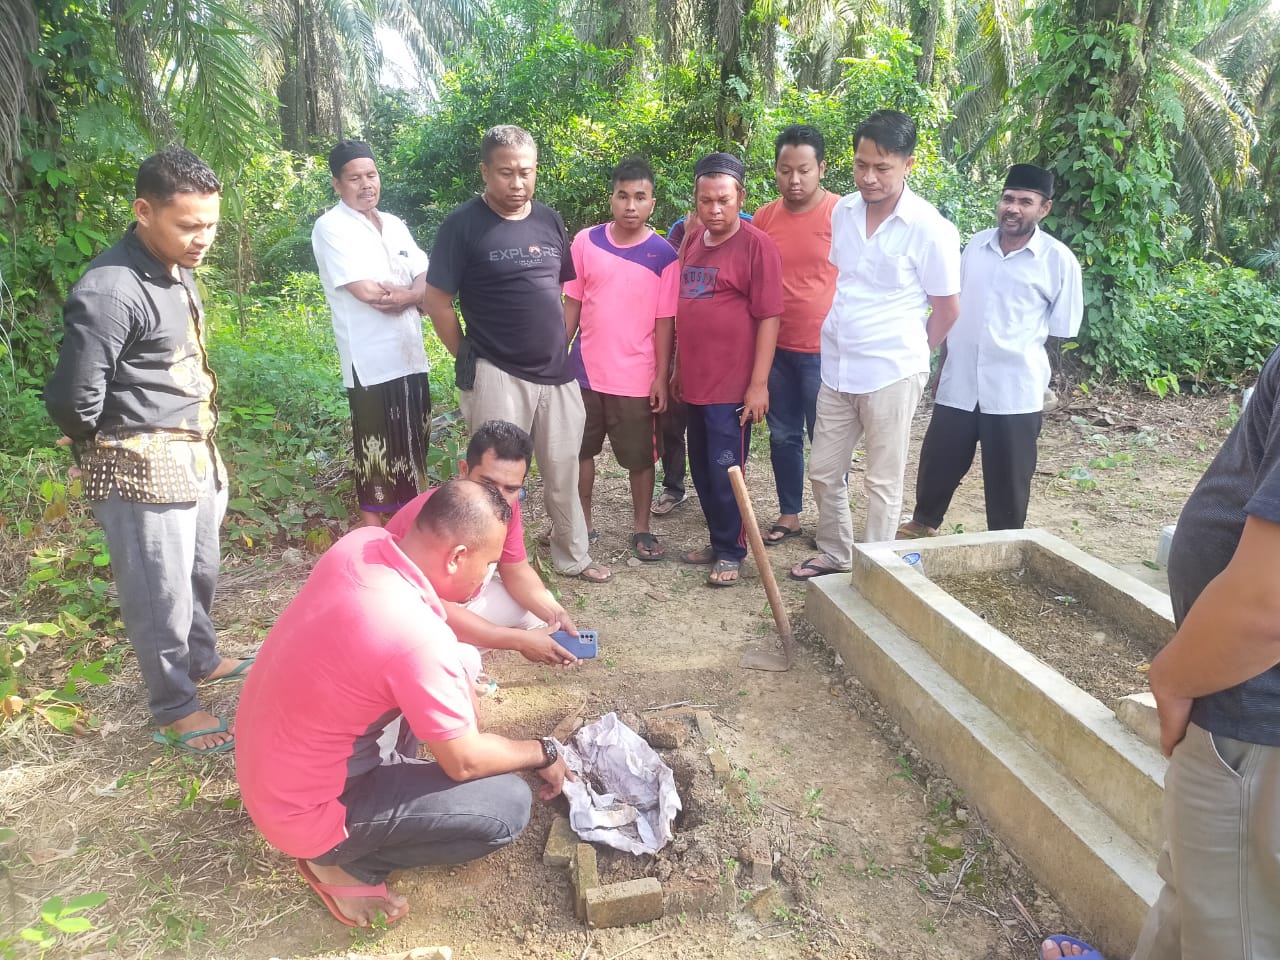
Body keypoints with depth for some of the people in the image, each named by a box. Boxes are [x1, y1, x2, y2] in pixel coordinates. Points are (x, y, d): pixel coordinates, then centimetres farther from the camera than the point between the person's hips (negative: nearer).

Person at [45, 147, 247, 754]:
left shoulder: (176, 270, 5)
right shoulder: (110, 292, -24)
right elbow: (71, 402, -22)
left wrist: (202, 442, 11)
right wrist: (118, 443, -4)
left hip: (193, 457, 9)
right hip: (142, 470, -8)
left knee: (199, 574, 24)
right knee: (160, 593, 6)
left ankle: (201, 660, 46)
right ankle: (174, 709, 23)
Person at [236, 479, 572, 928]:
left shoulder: (363, 541, -11)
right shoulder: (418, 637, -33)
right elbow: (465, 761, -18)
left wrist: (462, 687, 11)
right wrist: (544, 753, -2)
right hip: (303, 810, -8)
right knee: (508, 806, -9)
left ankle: (396, 776, 18)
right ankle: (344, 861, 3)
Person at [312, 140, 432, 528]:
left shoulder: (395, 225, 14)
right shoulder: (331, 227, -7)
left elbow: (428, 281, 7)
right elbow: (364, 290, -18)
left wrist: (401, 296, -14)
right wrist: (411, 289, -5)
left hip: (411, 355, 7)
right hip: (370, 361, -7)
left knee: (412, 447, 16)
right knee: (377, 453, 1)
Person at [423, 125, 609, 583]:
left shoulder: (549, 221, 7)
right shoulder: (463, 224, -8)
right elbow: (437, 300, -7)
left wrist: (561, 343, 12)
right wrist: (469, 359, -2)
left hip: (556, 371, 5)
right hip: (497, 375, -5)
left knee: (563, 473, 15)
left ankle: (573, 556, 32)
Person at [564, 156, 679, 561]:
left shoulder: (663, 255, -7)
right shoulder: (585, 242, -1)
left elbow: (664, 322, -5)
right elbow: (572, 304, 4)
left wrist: (662, 377, -7)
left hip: (636, 378, -2)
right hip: (585, 370, 3)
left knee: (641, 457, 9)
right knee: (581, 450, 15)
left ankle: (641, 528, 26)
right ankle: (582, 522, 32)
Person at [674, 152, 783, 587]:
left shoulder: (756, 245, -9)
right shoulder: (692, 241, 11)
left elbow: (768, 317, -12)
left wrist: (759, 383, -15)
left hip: (732, 385, -7)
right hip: (695, 381, 7)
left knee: (724, 472, 0)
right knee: (701, 470, 14)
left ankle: (730, 552, 16)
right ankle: (719, 541, 30)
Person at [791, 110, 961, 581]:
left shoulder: (930, 229, -13)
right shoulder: (842, 212, 3)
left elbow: (947, 310, -3)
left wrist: (906, 354, 6)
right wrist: (835, 336, 14)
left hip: (891, 375, -5)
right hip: (836, 368, 6)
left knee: (883, 483, 7)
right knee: (823, 471, 14)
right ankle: (834, 554, 35)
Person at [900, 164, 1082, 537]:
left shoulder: (1059, 261, -5)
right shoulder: (976, 244, 6)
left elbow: (1061, 331, 0)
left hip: (1015, 392, -3)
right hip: (958, 384, 3)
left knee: (1007, 478, 8)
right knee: (937, 461, 15)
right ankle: (923, 523, 38)